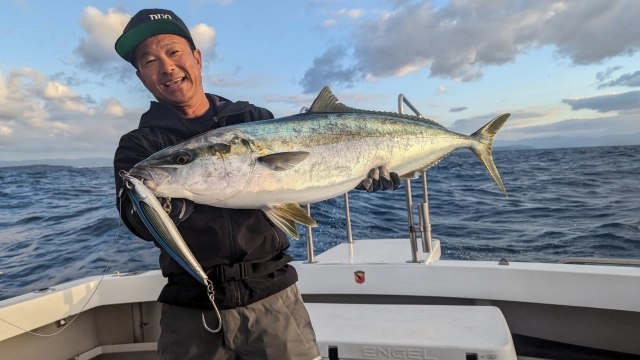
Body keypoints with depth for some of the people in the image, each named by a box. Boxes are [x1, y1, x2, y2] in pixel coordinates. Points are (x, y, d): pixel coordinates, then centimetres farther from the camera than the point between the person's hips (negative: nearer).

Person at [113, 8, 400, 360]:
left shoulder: (254, 119, 4)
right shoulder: (139, 145, 0)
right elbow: (142, 221, -16)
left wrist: (366, 172, -4)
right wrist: (165, 200, -35)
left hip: (271, 295, 1)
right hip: (191, 310, 0)